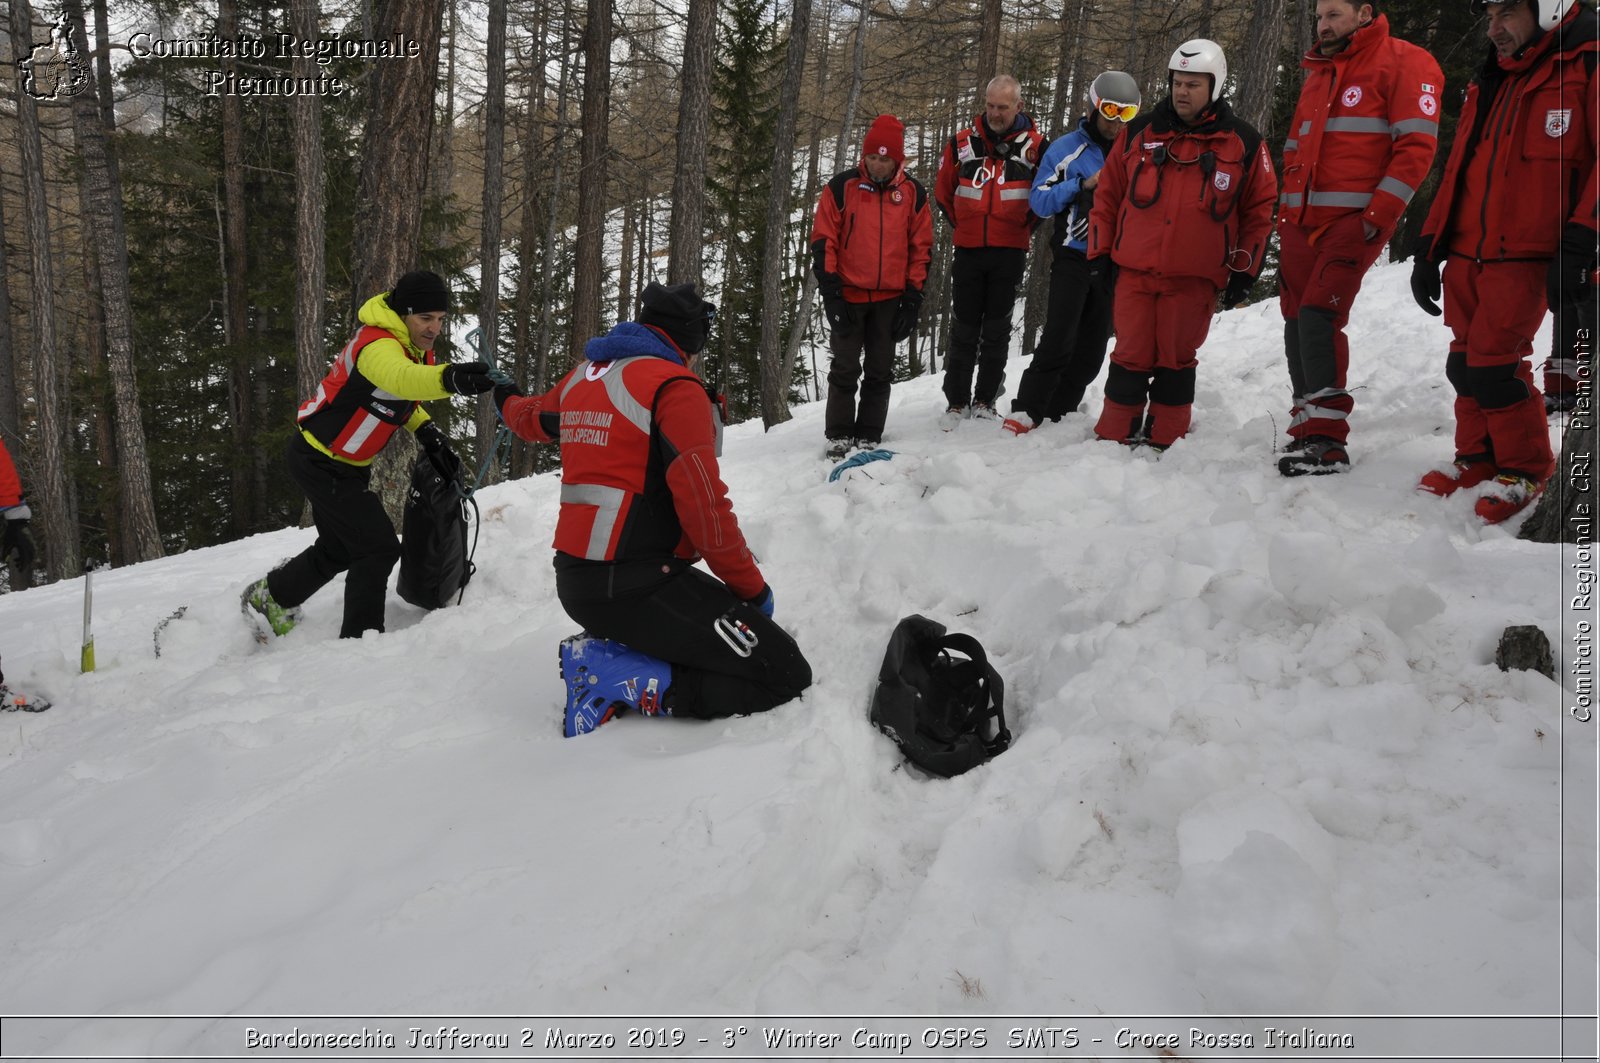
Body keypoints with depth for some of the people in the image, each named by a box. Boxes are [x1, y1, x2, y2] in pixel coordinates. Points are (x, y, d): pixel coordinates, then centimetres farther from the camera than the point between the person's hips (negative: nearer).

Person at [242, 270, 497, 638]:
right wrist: (449, 378, -75)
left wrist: (426, 431, -2)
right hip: (322, 462, -10)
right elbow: (399, 378, -55)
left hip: (347, 464, 10)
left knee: (339, 548, 24)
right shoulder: (377, 345, -30)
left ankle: (270, 597, 45)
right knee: (379, 548, -10)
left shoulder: (418, 347, 0)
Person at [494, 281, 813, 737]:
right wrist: (754, 589, -5)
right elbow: (705, 508, -17)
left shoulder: (583, 376, 13)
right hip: (637, 587, -9)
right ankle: (623, 682, -14)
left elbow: (533, 418, 36)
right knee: (787, 676, -8)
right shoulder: (675, 387, -11)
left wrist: (509, 403, 61)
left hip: (574, 581, 9)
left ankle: (606, 655, 5)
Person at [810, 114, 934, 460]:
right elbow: (823, 241, -4)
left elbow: (921, 247, 6)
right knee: (845, 371, 2)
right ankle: (838, 438, 12)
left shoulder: (913, 192, 3)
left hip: (890, 299, 2)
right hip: (848, 296, -2)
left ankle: (869, 438, 17)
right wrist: (831, 293, -10)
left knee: (880, 372, 7)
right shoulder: (842, 186, -4)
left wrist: (913, 298, 1)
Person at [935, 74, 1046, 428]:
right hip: (968, 252, 1)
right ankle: (957, 402, 10)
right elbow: (943, 192, 16)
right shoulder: (962, 143, 4)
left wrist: (1022, 228, 9)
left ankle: (984, 401, 15)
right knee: (964, 329, 3)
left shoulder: (1034, 146, 0)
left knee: (997, 330, 5)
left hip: (1009, 253, -1)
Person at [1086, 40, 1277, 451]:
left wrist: (1245, 271, 4)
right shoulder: (1138, 132, 7)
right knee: (1131, 357, 4)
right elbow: (1107, 196, 11)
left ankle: (1164, 443, 15)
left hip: (1195, 277, -1)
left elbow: (1260, 208, 8)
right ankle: (1114, 437, 14)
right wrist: (1099, 255, 8)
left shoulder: (1243, 142, 3)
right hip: (1134, 270, 1)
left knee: (1176, 359, 5)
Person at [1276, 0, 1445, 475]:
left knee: (1319, 314, -19)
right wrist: (1287, 211, 16)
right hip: (1301, 222, 8)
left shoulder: (1403, 62, -1)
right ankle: (1308, 426, 10)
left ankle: (1327, 440, -16)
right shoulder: (1317, 74, 22)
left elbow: (1417, 145, -9)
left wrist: (1379, 214, -17)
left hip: (1354, 220, -7)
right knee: (1296, 321, 3)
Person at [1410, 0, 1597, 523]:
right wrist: (1428, 249, 15)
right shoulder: (1488, 83, 18)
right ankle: (1479, 458, 23)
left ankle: (1525, 469, 7)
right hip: (1466, 253, 7)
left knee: (1493, 365, -10)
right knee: (1465, 363, 7)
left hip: (1525, 255, -6)